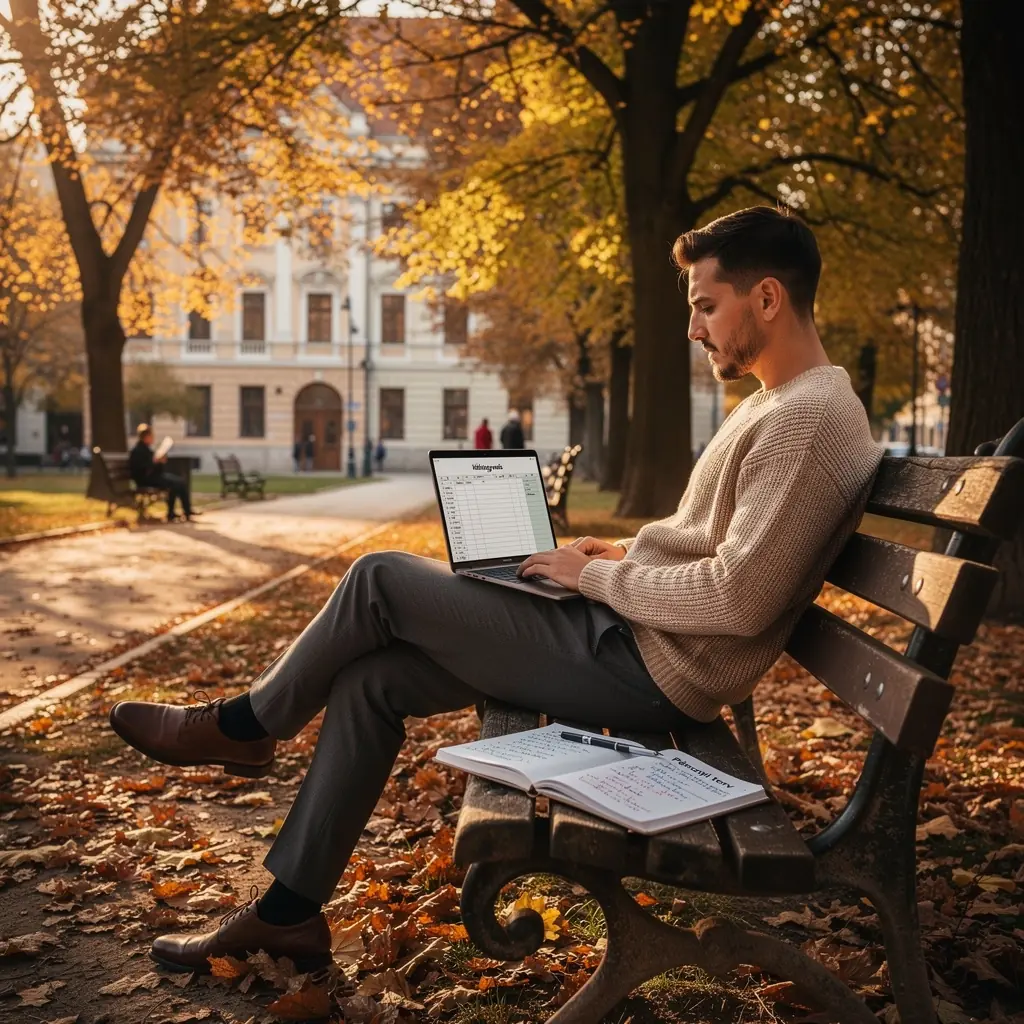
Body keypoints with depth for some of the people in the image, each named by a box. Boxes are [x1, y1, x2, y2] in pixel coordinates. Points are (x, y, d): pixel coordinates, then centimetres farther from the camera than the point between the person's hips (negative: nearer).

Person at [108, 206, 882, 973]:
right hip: (634, 642, 10)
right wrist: (625, 557, 8)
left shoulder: (813, 419, -18)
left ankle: (242, 726, 16)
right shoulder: (776, 404, 15)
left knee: (382, 580, -9)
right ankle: (289, 910, 14)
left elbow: (739, 600, -26)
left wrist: (597, 577, -14)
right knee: (369, 680, 4)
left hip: (645, 668, -10)